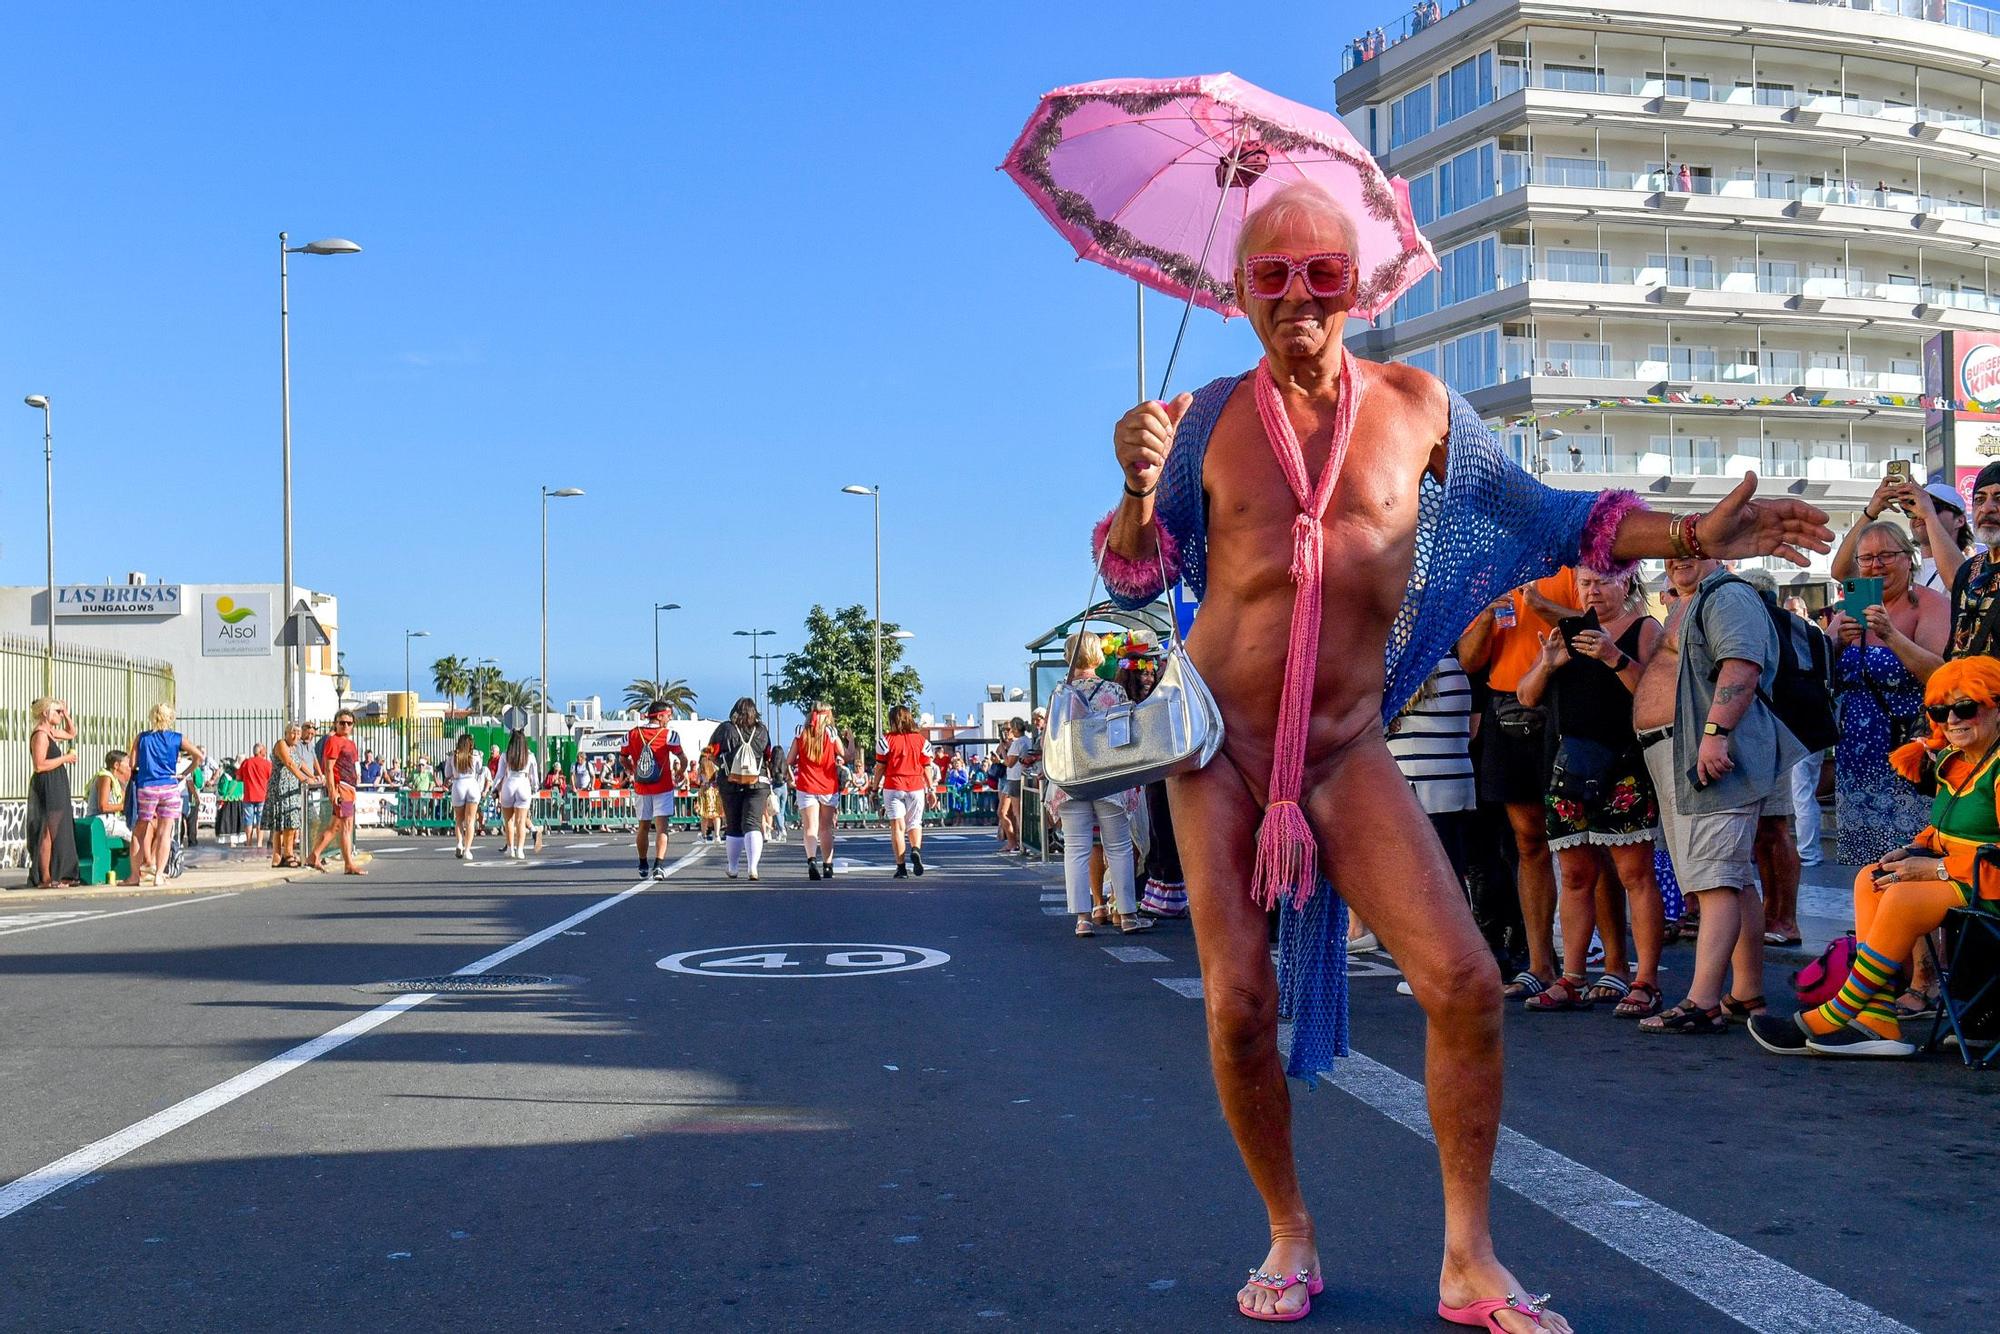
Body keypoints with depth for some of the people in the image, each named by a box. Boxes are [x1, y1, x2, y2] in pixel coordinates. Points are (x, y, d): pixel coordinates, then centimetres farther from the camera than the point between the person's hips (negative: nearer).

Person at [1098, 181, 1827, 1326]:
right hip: (1218, 746, 0)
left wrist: (1692, 536, 1)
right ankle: (1292, 1238, 20)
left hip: (1347, 755, 1)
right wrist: (1138, 486, -18)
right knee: (1239, 1008, -3)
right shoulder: (1210, 417, 0)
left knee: (1466, 985, -10)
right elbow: (1134, 577, 3)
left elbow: (1538, 515, 11)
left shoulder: (1416, 406, 2)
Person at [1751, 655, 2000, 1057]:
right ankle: (1878, 1022, -16)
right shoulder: (1951, 760, 13)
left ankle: (1832, 1019, -18)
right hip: (1959, 878, 10)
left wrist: (1936, 868, -20)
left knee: (1904, 898, -28)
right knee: (1870, 879, -5)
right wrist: (1915, 850, 3)